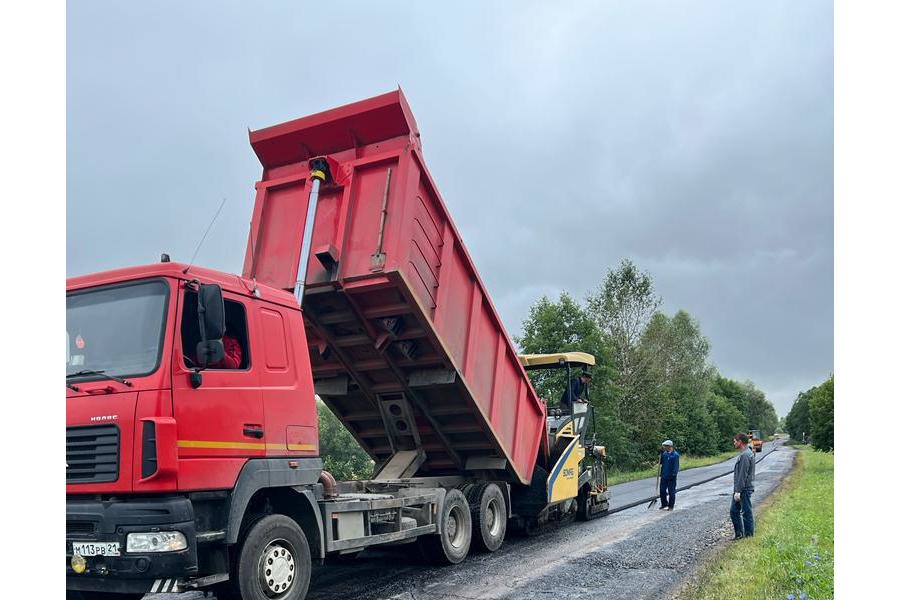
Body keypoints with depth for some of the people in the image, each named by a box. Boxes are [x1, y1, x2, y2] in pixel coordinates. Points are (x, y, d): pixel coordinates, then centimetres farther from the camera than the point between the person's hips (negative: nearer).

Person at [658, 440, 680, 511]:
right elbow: (660, 462, 14)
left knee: (671, 491, 4)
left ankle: (671, 506, 15)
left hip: (671, 476, -6)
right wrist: (661, 455, 0)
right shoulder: (664, 453, 8)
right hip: (663, 476, 6)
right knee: (662, 490, 11)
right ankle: (664, 504, 25)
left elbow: (676, 466, -13)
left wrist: (674, 474, -18)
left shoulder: (675, 454, -12)